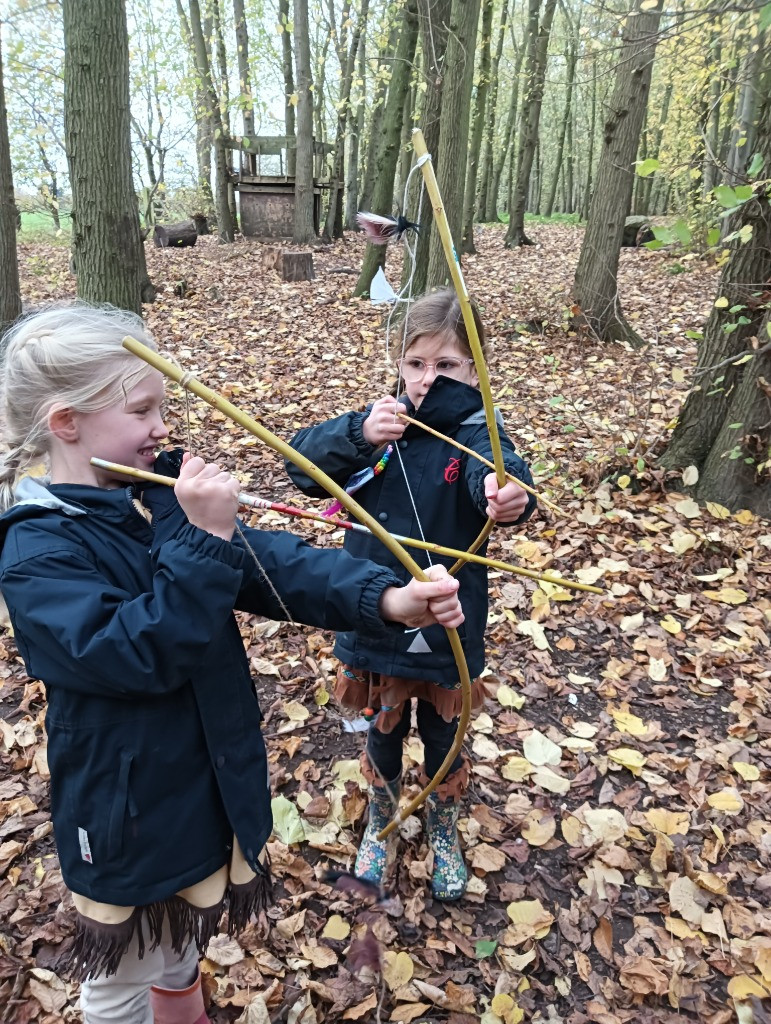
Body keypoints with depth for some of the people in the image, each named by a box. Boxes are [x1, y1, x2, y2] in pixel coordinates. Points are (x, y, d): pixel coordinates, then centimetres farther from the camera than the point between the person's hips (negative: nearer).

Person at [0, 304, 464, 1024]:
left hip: (207, 783, 6)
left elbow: (276, 564, -14)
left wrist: (385, 598, -26)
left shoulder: (159, 495, -5)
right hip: (131, 813, -6)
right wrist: (204, 539, -38)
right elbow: (138, 653, -34)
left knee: (182, 946, 32)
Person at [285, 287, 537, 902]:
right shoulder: (383, 423, -6)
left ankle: (444, 835, 52)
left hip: (447, 632, -1)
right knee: (383, 737, 23)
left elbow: (494, 473, -38)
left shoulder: (474, 433, -15)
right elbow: (301, 461, -15)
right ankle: (379, 826, 54)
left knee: (444, 743, 21)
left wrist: (508, 494, -63)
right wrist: (357, 435, -34)